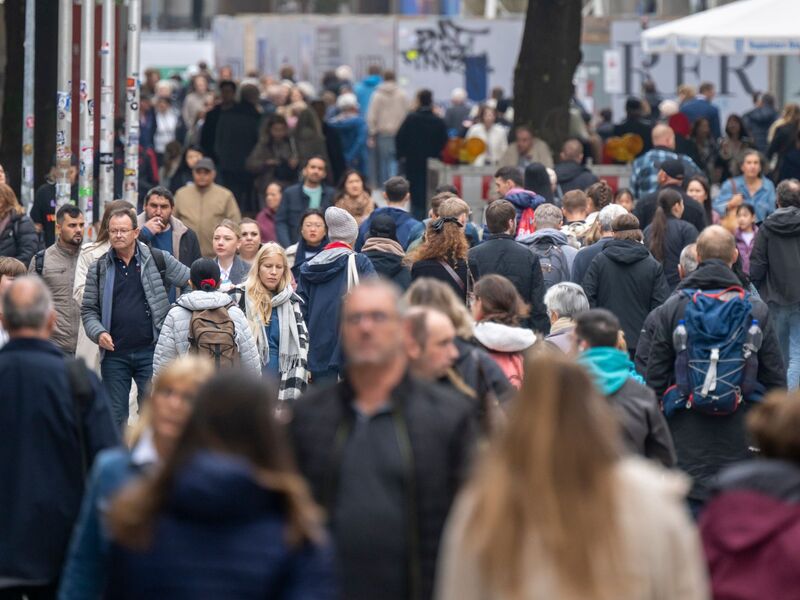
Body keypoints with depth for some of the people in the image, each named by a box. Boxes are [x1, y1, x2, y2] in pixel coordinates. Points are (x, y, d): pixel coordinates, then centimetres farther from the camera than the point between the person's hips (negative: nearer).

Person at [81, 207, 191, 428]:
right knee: (114, 416, 6)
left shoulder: (158, 259, 2)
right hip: (114, 354, 2)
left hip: (150, 352, -2)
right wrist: (98, 333, -8)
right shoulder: (98, 269, 8)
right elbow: (88, 310, 9)